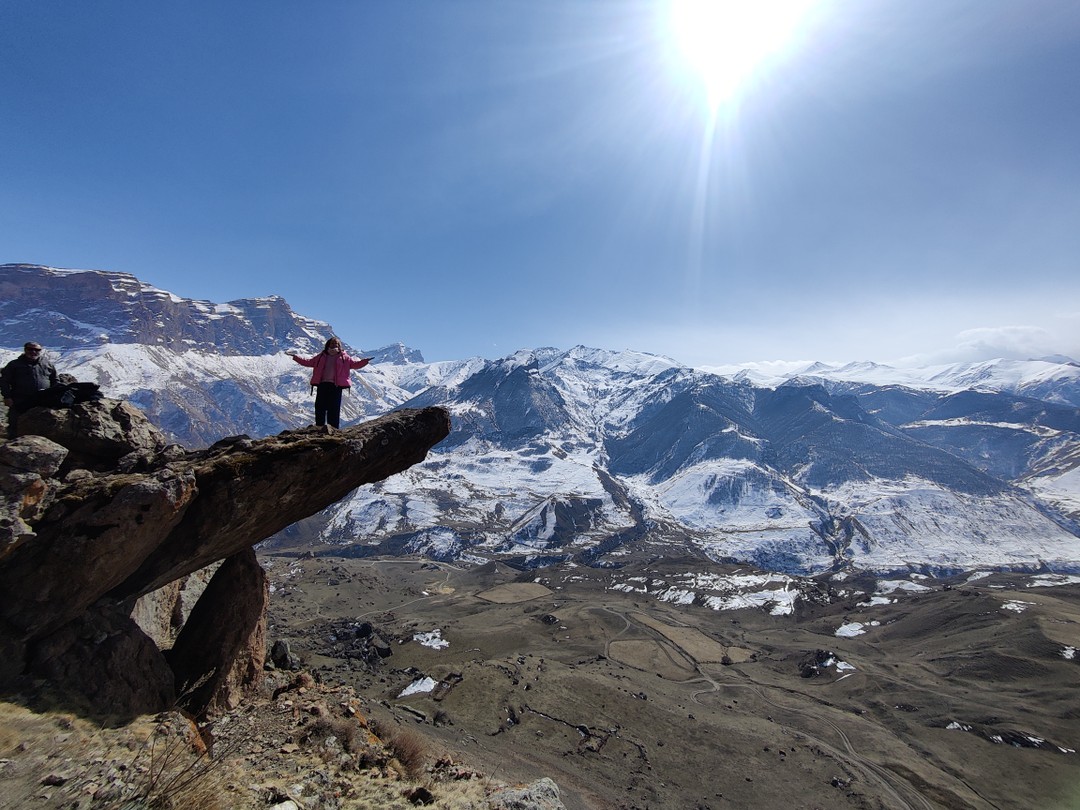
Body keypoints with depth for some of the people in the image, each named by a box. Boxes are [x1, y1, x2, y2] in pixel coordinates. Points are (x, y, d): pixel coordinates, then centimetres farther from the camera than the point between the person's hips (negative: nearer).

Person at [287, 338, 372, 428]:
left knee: (334, 410, -1)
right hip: (322, 385, 3)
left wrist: (365, 361, -14)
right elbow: (308, 362, 21)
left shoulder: (344, 358, 9)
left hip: (336, 386, -3)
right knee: (320, 408, 3)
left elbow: (355, 364, 3)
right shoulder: (321, 357, 16)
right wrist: (295, 356, 16)